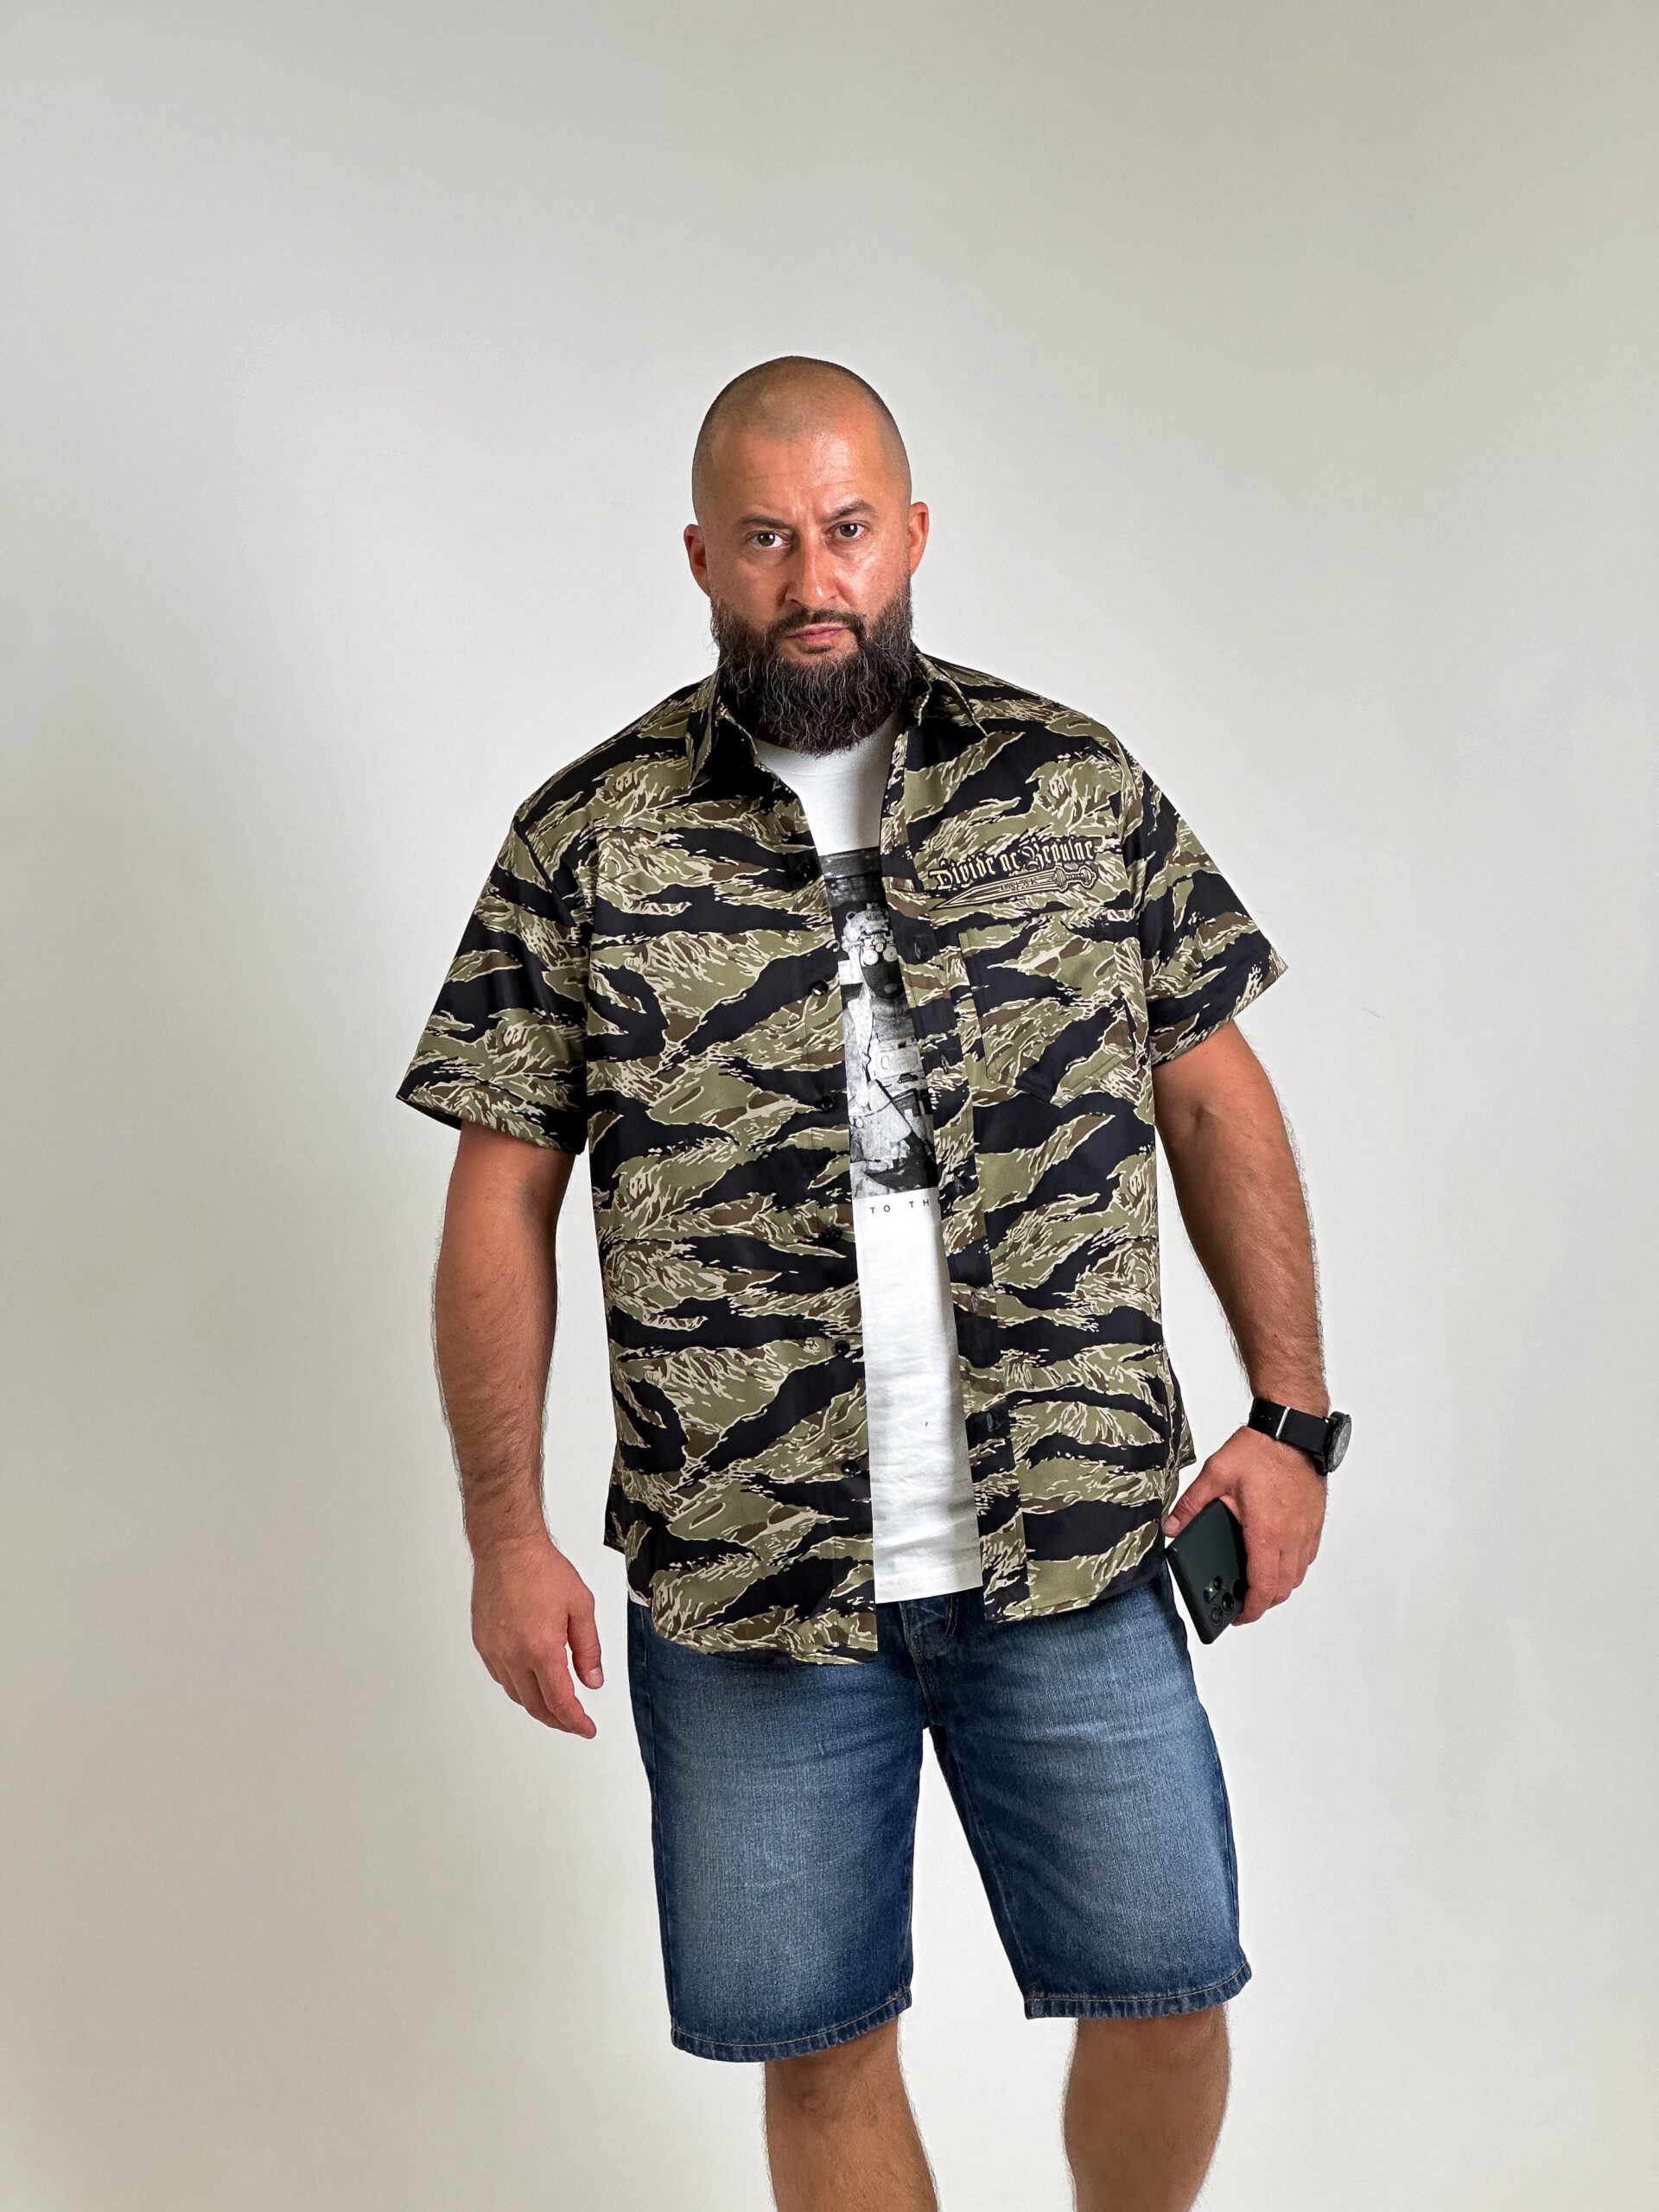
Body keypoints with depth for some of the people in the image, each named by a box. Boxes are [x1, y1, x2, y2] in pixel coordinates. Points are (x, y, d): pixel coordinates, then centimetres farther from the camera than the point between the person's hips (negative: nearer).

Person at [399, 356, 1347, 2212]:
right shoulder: (586, 839, 0)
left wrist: (1293, 1415, 1)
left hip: (1075, 1555, 1)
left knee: (1166, 1992, 11)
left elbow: (1215, 1097, 7)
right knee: (819, 2046, 12)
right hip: (742, 1581, 0)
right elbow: (501, 1200, 0)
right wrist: (504, 1532, -5)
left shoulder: (1078, 786, 3)